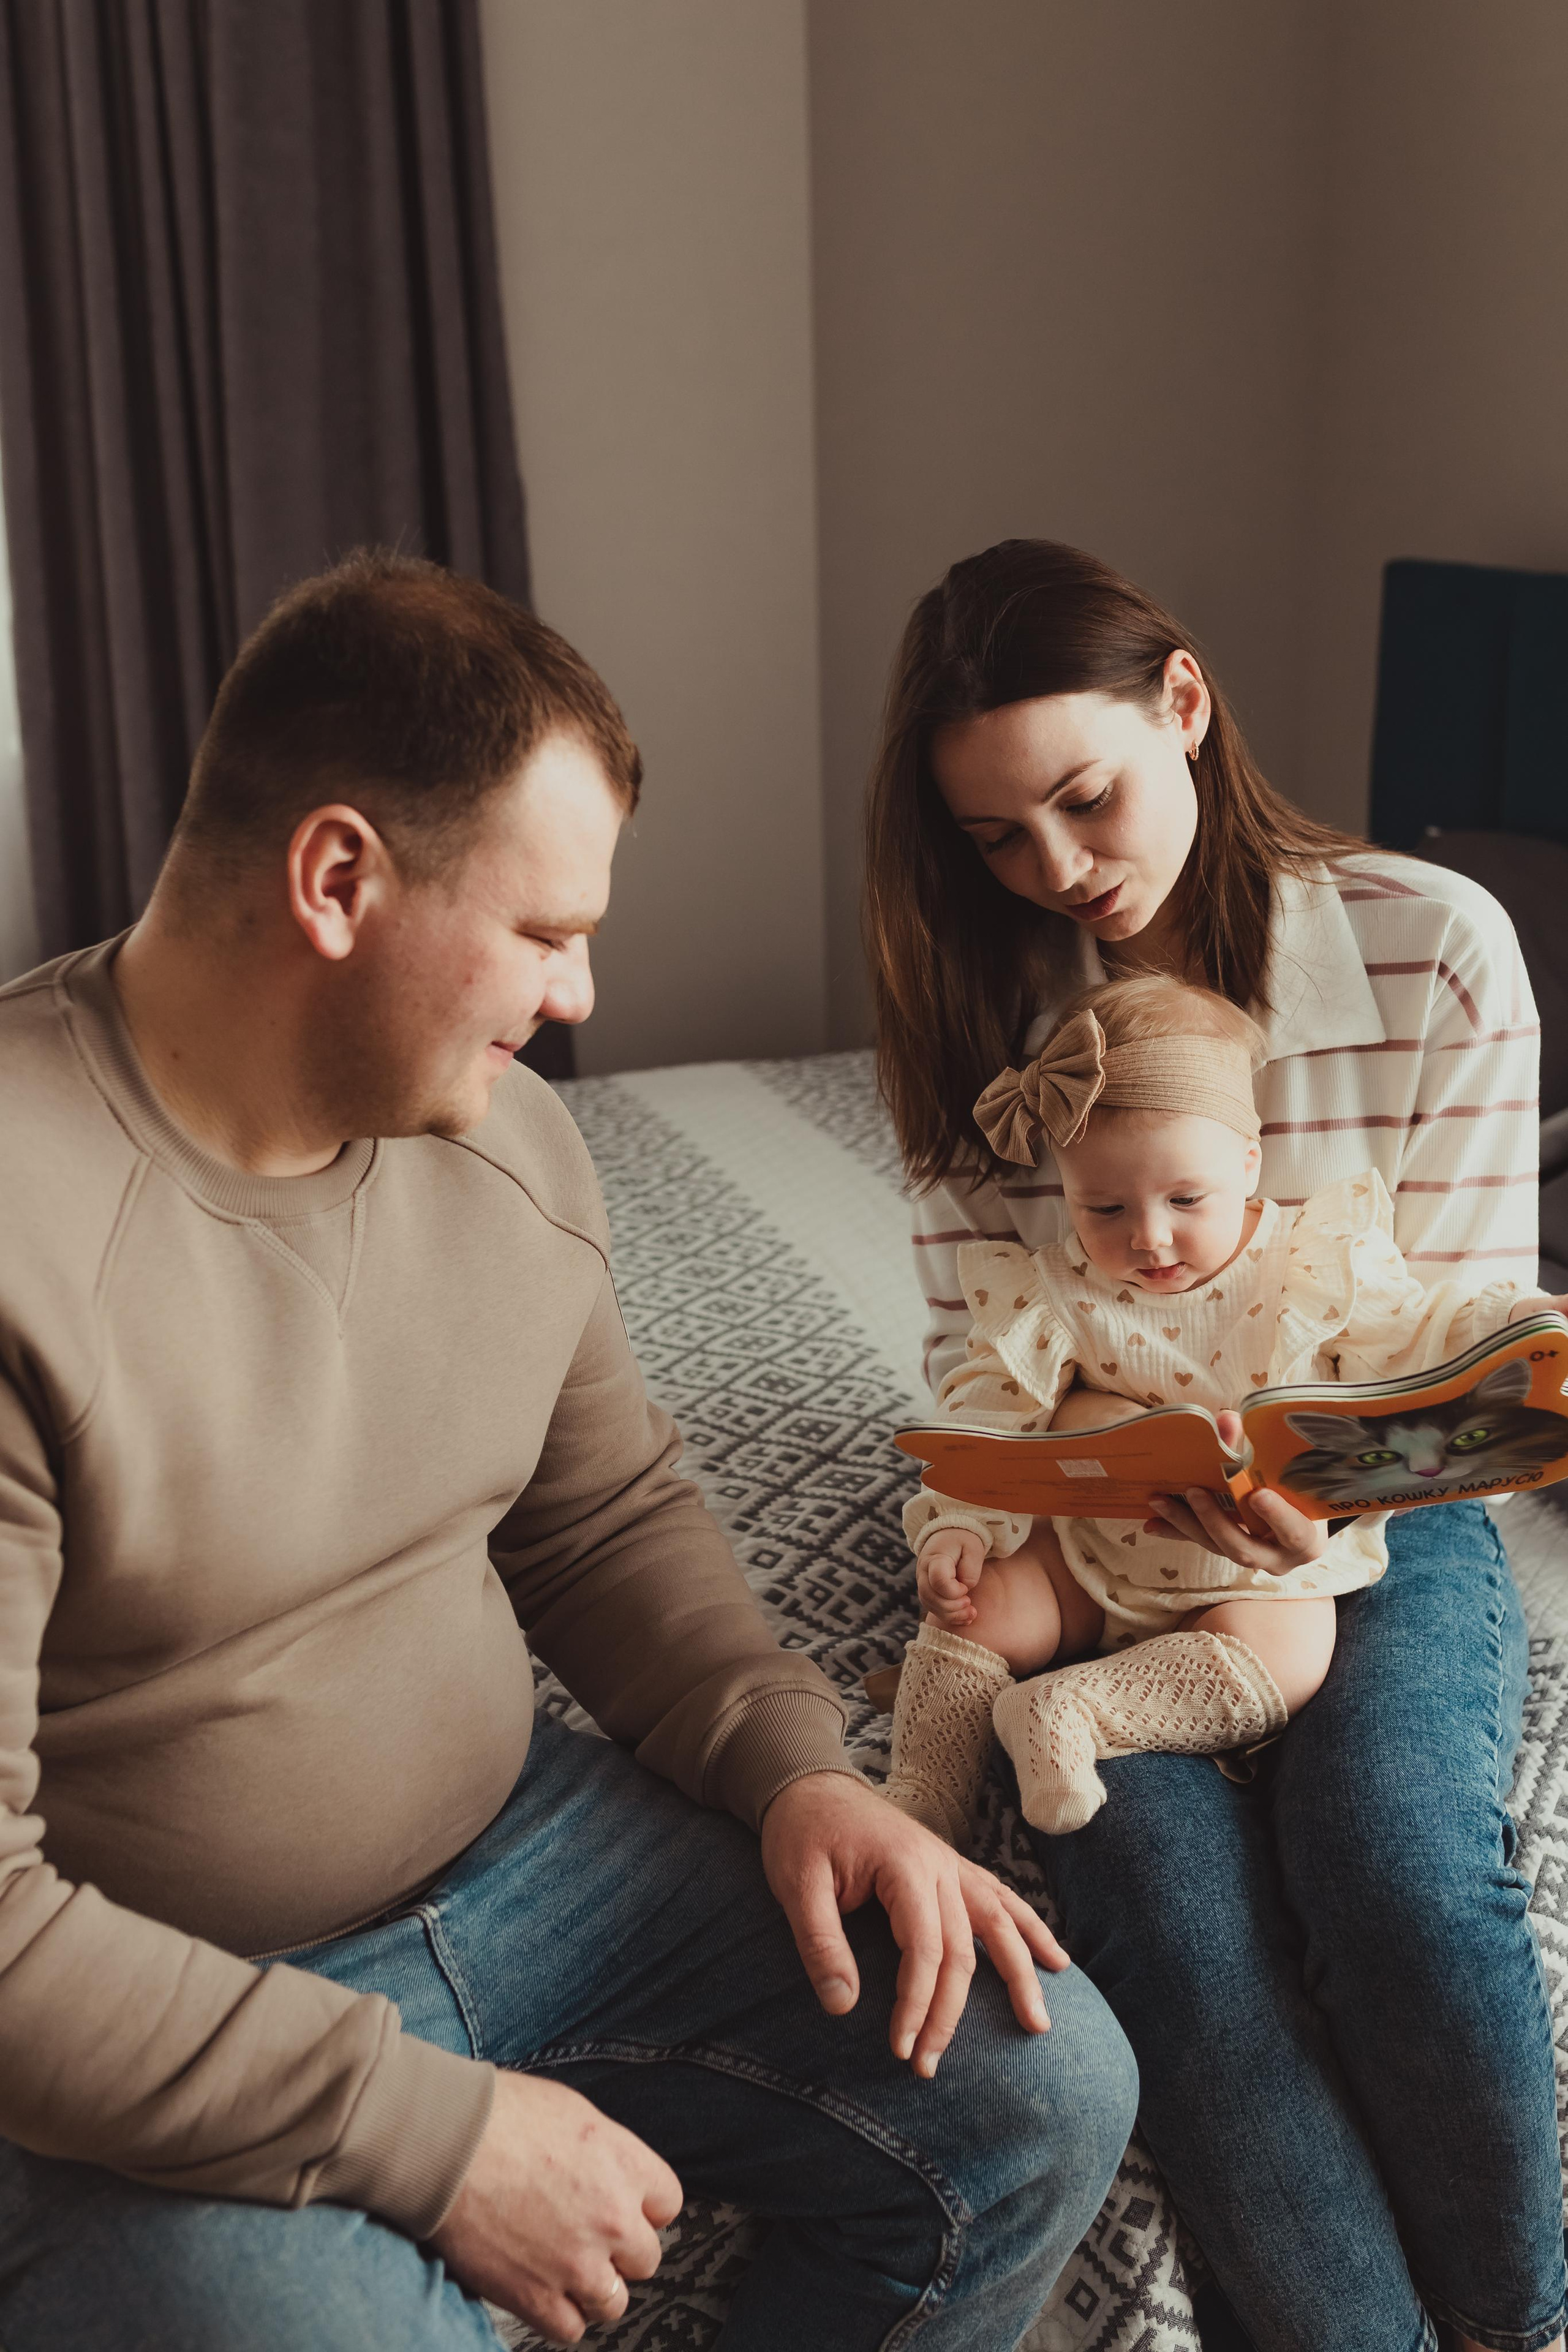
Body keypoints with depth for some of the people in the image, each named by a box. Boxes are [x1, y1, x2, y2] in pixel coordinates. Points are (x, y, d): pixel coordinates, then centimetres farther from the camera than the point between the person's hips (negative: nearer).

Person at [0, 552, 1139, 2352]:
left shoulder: (509, 1139, -1)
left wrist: (797, 1770, -5)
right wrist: (428, 2133, -22)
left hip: (519, 1852, 6)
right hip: (146, 2051, -5)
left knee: (1037, 2095, -1)